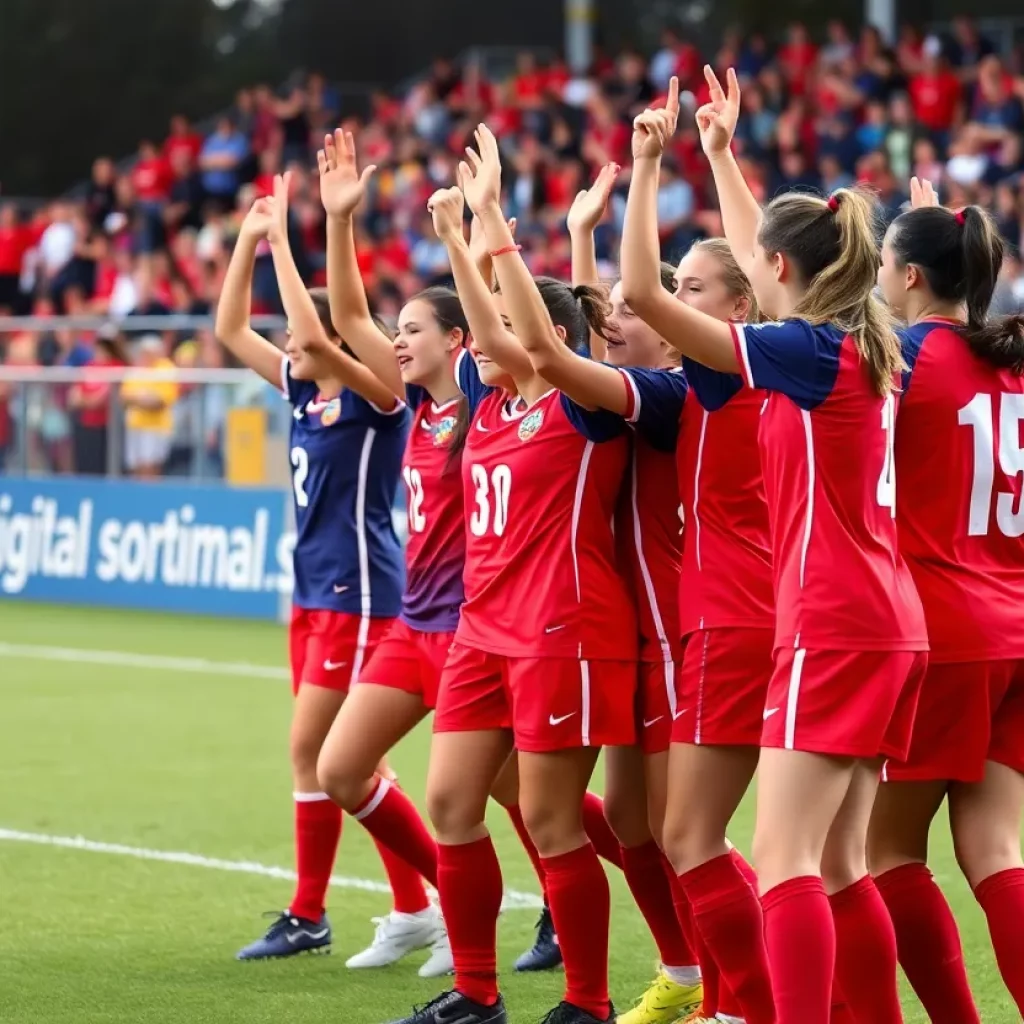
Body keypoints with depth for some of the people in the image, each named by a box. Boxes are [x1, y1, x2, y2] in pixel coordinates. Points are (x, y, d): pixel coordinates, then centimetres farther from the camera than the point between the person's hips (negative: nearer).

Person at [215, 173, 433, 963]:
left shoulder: (378, 397, -12)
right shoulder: (306, 391, 10)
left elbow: (315, 333, -28)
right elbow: (232, 330, 15)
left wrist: (281, 240, -22)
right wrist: (248, 242, 6)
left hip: (358, 593, -9)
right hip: (315, 592, 9)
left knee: (313, 750, -8)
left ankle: (308, 916, -1)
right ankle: (417, 909, 13)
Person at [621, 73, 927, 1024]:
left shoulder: (810, 350, -12)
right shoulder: (865, 347, 12)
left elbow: (639, 291, -14)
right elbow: (759, 253, 31)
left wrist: (648, 160, -4)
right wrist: (720, 152, 40)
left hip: (833, 627, -9)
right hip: (886, 625, 9)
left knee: (785, 862, -13)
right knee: (839, 868, 12)